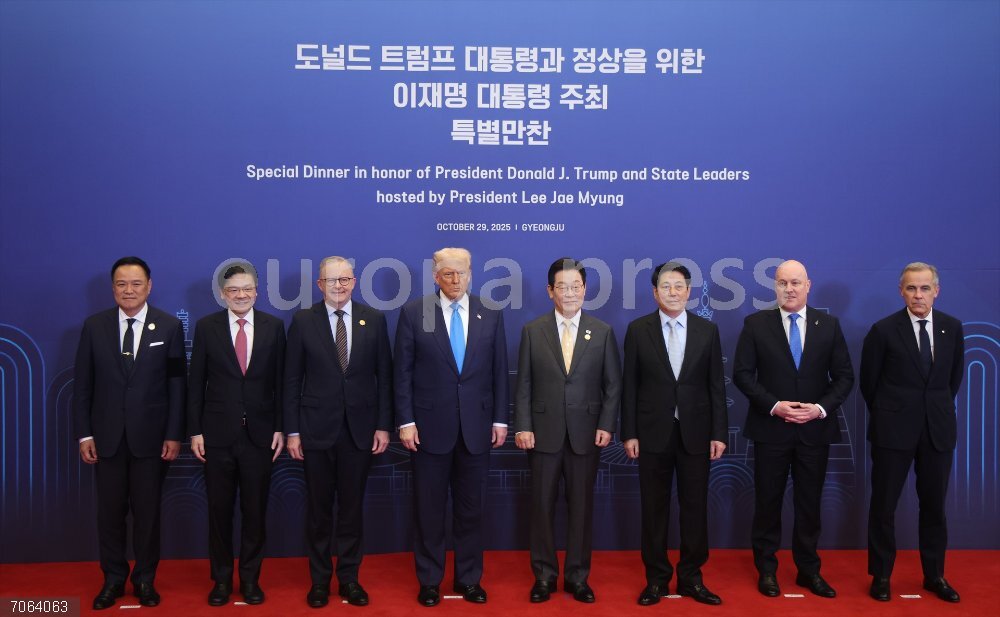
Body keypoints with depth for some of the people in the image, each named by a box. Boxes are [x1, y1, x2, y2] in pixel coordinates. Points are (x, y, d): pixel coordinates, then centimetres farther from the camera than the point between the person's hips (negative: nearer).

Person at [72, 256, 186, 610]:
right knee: (110, 511, 9)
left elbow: (177, 384, -2)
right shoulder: (94, 326, 2)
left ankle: (145, 579, 23)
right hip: (107, 436, 1)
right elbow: (82, 384, 3)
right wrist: (84, 434, -1)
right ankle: (113, 579, 24)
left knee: (147, 511, 8)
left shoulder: (169, 327, -2)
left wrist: (174, 435, -6)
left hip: (151, 436, -1)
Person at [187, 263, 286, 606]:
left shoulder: (273, 327, 1)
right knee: (219, 510, 8)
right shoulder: (206, 327, 0)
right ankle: (221, 578, 23)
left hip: (260, 433, 0)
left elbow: (280, 381, 3)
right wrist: (194, 430, -2)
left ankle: (250, 578, 22)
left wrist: (280, 428, 0)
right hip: (218, 434, 0)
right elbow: (196, 382, 2)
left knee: (255, 510, 8)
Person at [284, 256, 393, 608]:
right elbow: (292, 380, 0)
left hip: (360, 429, 1)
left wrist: (383, 425, 0)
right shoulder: (303, 321, -1)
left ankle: (349, 578, 22)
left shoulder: (373, 320, 3)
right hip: (317, 429, -1)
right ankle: (320, 579, 22)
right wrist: (292, 431, -3)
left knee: (352, 507, 9)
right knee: (318, 508, 8)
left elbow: (384, 376, 4)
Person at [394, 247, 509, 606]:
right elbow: (403, 373, -2)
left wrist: (500, 419, 3)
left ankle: (469, 579, 24)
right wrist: (405, 421, -6)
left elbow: (499, 372, 7)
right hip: (430, 427, -2)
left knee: (471, 509, 11)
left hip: (476, 427, 2)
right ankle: (429, 580, 22)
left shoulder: (491, 316, 5)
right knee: (429, 509, 8)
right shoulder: (413, 314, -1)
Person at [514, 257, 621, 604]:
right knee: (542, 505, 6)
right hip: (544, 432, 0)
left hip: (586, 433, 0)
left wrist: (606, 425, -6)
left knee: (581, 505, 8)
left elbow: (613, 384, 4)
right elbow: (523, 384, 1)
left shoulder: (603, 332, 4)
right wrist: (522, 426, -6)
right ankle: (544, 575, 19)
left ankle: (577, 576, 20)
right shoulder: (532, 331, 3)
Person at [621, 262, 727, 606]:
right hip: (653, 433, -1)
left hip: (695, 433, 1)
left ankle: (690, 578, 20)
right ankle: (656, 578, 19)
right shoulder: (638, 330, 0)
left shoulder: (708, 330, 4)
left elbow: (716, 385, 4)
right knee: (654, 508, 7)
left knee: (695, 507, 7)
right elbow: (629, 385, 0)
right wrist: (629, 433, -4)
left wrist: (719, 433, -1)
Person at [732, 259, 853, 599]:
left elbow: (844, 376, 4)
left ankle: (809, 570, 23)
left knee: (810, 503, 11)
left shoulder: (829, 325, 3)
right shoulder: (756, 323, -2)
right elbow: (742, 373, -4)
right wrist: (774, 405, -15)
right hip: (771, 428, -1)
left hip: (815, 429, 2)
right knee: (767, 503, 7)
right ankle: (766, 570, 20)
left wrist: (822, 408, -12)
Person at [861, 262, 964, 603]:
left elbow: (955, 375, 16)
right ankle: (881, 575, 17)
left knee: (934, 505, 11)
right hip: (893, 430, -3)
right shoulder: (884, 330, -8)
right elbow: (868, 382, 1)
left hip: (938, 428, 3)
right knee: (884, 505, 4)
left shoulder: (953, 327, 3)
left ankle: (934, 575, 25)